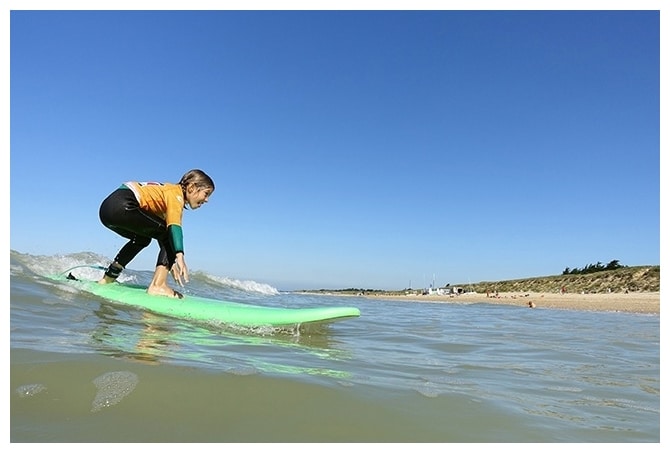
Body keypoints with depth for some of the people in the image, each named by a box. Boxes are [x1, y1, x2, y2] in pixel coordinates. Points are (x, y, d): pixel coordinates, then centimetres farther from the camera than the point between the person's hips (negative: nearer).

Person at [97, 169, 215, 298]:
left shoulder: (170, 191, 23)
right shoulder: (176, 193, -4)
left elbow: (161, 235, 24)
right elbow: (174, 226, -23)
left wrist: (171, 263, 21)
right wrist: (180, 256, -34)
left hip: (109, 206, 11)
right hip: (122, 206, -11)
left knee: (143, 238, 31)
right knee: (171, 235, -7)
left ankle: (108, 278, 34)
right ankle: (157, 286, -14)